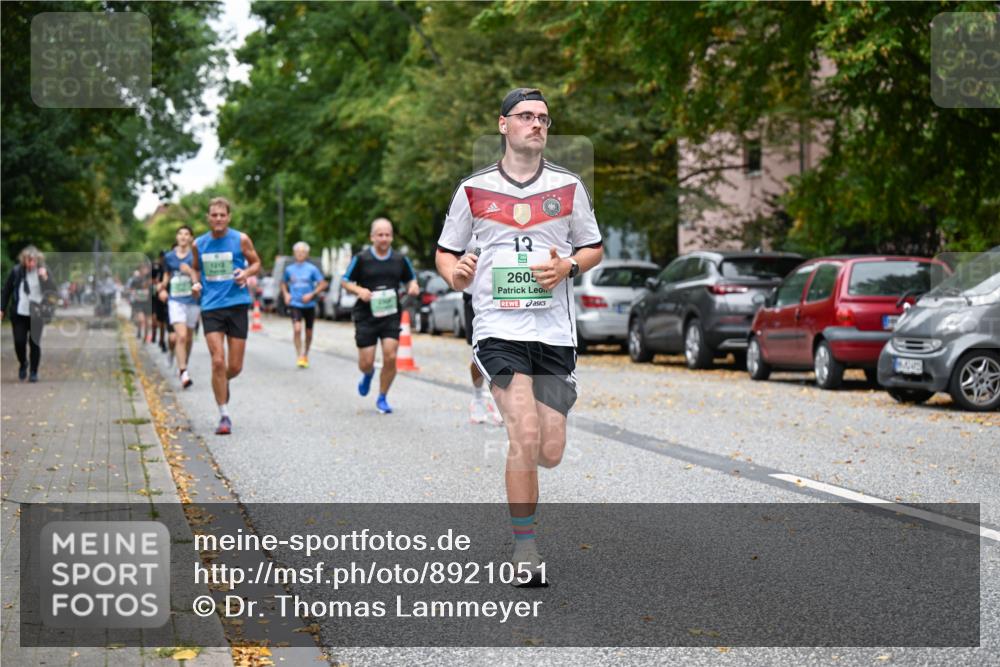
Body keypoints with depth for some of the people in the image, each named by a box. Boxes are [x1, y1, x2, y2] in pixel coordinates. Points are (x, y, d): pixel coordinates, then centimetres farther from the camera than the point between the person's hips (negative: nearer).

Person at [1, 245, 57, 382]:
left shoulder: (43, 271, -5)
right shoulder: (16, 271, -2)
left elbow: (52, 291, -11)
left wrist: (45, 278, -26)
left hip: (36, 315, -1)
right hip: (19, 314, 1)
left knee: (35, 343, 0)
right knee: (19, 342, -3)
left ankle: (33, 372, 14)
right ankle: (23, 364, 26)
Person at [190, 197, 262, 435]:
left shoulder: (241, 239, -1)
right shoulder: (199, 244, 6)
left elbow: (256, 263, 9)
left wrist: (246, 273, -12)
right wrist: (196, 283, 0)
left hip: (237, 305, -1)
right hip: (211, 306, 1)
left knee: (235, 367, 2)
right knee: (218, 361, -11)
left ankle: (222, 383, 39)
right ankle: (224, 416, -3)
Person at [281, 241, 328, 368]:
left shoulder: (312, 269, -3)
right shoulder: (289, 269, 4)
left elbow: (323, 284, -4)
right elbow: (283, 283, 21)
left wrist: (311, 294, -14)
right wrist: (286, 294, 3)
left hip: (309, 305, 0)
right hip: (295, 305, 0)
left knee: (309, 332, 10)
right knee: (297, 329, -20)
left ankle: (306, 354, 31)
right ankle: (299, 356, -15)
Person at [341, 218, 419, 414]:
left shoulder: (400, 260, 4)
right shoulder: (361, 259, -4)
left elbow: (411, 278, 19)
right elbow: (345, 281, 3)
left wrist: (413, 286, -4)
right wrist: (359, 290, -16)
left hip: (391, 316, 2)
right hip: (366, 317, -1)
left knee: (390, 357, -10)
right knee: (366, 363, -1)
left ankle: (382, 398, 10)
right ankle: (368, 374, 39)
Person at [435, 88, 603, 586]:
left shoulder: (568, 186, 8)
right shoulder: (474, 188, 5)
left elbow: (593, 247, 16)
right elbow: (445, 251, 13)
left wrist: (568, 266, -5)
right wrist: (455, 273, -10)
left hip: (554, 331, 3)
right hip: (498, 327, -2)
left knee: (550, 452, 0)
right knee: (526, 438, -18)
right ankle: (524, 547, -5)